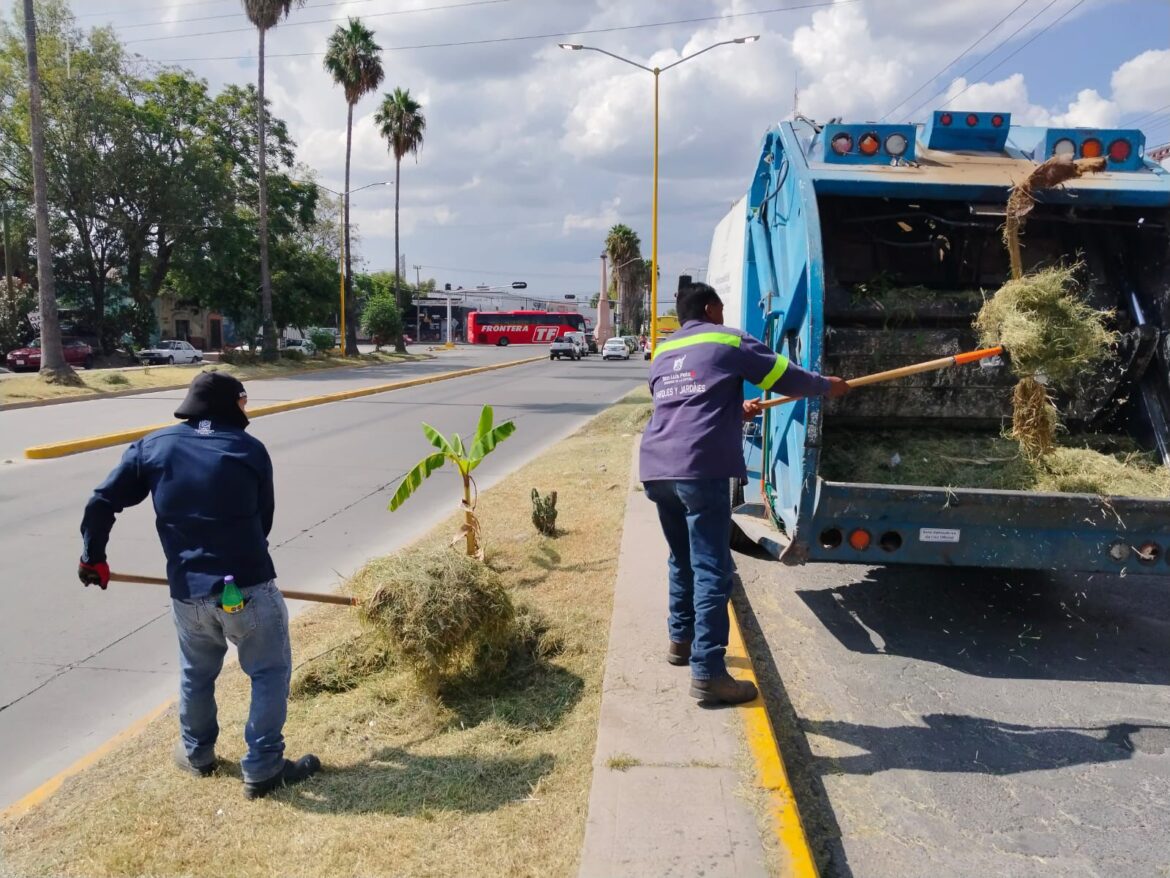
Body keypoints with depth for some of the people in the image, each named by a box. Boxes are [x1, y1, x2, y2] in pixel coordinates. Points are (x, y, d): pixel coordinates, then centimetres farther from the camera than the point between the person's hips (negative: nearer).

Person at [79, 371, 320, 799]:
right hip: (248, 587, -4)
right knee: (270, 672, 12)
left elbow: (102, 503, 6)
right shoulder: (250, 450, 0)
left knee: (196, 674, 26)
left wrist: (92, 557, 21)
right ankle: (262, 769, 16)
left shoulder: (153, 446, 6)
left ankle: (196, 753, 44)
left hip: (187, 592, 4)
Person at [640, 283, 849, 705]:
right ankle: (707, 673, -4)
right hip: (701, 471, -7)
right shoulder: (729, 342, 6)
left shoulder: (662, 355, 24)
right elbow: (787, 377, 9)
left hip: (657, 470, 7)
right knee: (711, 572, -4)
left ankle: (680, 639, 36)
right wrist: (827, 385, 27)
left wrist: (737, 412, 41)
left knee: (682, 559, 24)